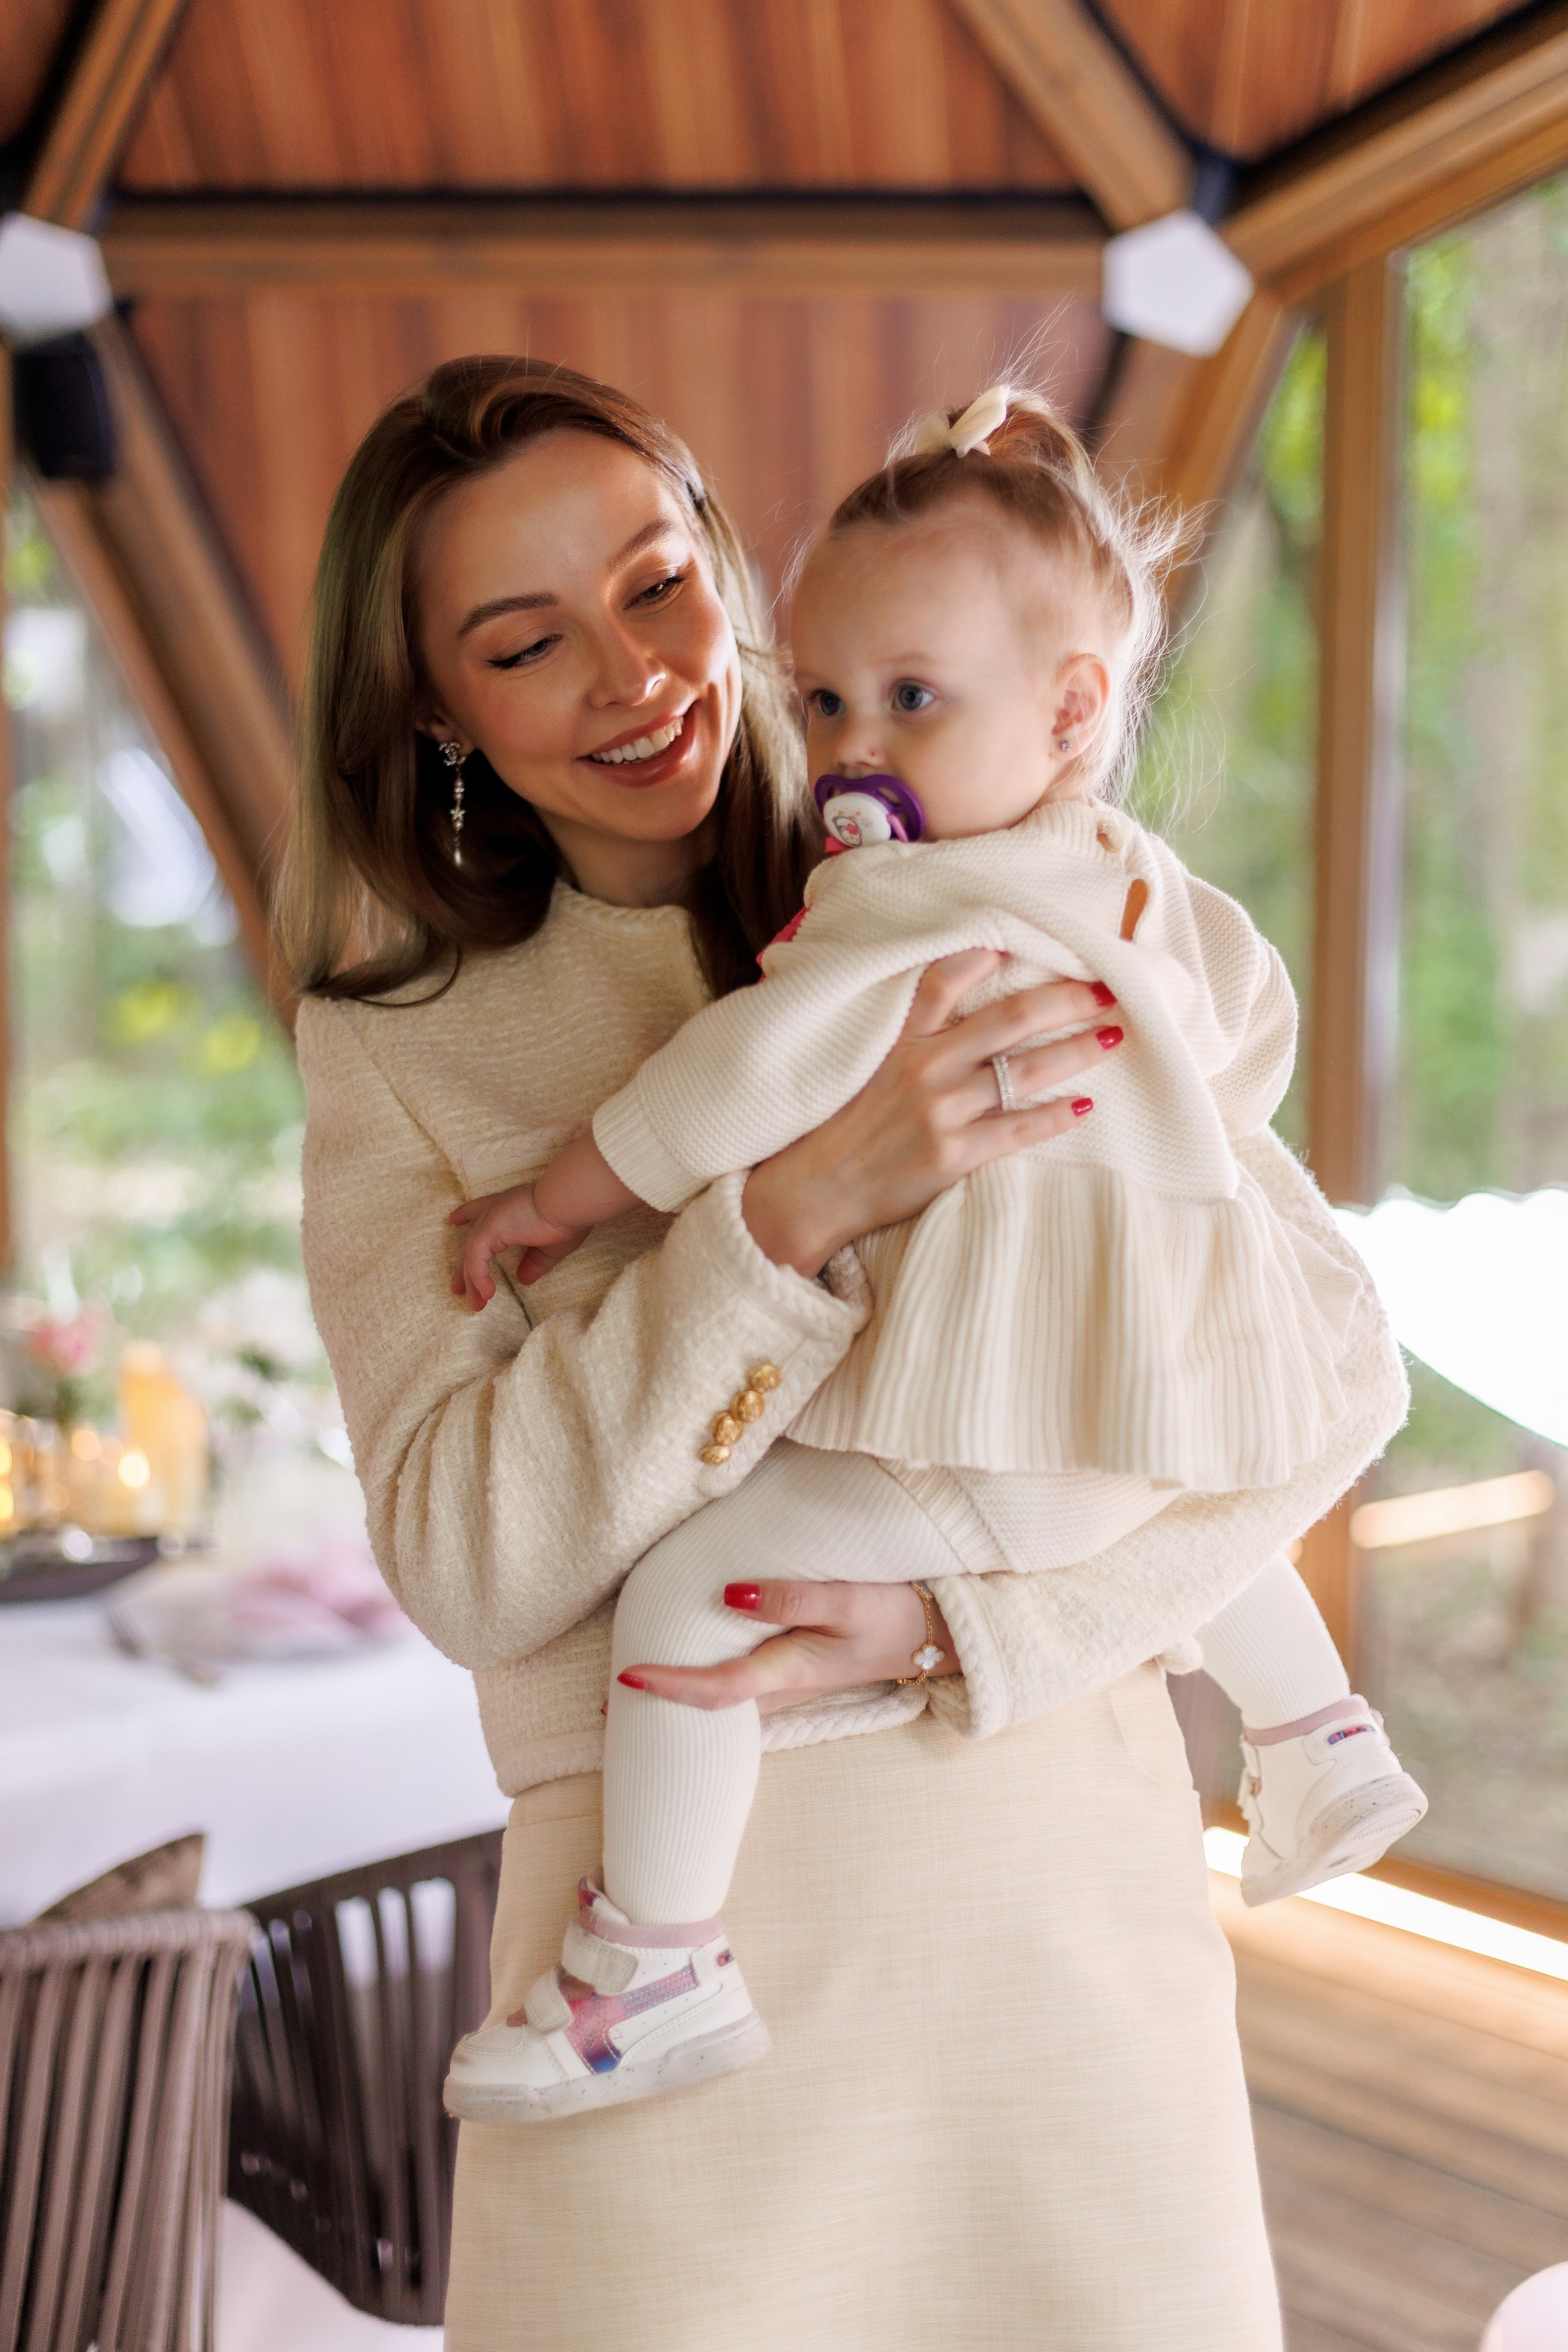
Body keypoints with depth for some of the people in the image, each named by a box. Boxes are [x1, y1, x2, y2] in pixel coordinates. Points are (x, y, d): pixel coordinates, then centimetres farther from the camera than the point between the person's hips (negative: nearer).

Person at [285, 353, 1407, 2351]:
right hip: (672, 1908, -1)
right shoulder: (397, 1054, 0)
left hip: (1065, 1869, 1)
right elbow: (469, 1561, -12)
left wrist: (970, 1618, -15)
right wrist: (802, 1207, -23)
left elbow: (1337, 1362, -3)